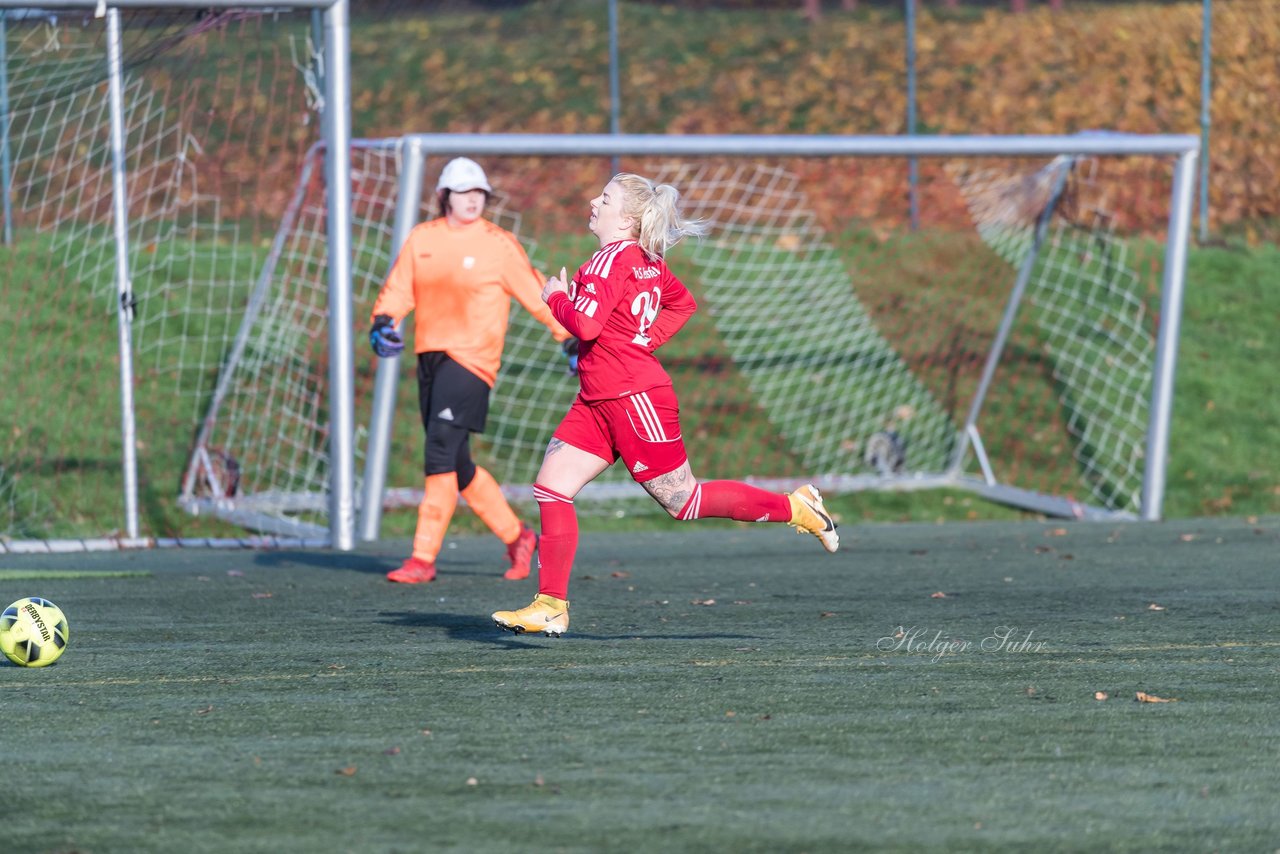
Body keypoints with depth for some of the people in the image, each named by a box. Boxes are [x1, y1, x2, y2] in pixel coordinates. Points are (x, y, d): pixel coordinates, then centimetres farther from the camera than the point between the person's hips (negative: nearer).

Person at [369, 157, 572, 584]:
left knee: (441, 452, -16)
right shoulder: (421, 239, 9)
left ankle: (423, 557, -16)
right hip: (430, 355, 6)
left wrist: (570, 338, 1)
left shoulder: (499, 244, -3)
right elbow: (398, 288, 9)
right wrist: (383, 322, -11)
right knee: (457, 464, 9)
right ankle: (515, 535, 26)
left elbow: (537, 295, 1)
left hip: (472, 359, -6)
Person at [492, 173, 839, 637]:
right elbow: (684, 302, 27)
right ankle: (551, 606, 0)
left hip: (634, 398, -10)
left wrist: (557, 298, -6)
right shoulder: (646, 261, 12)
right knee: (551, 485, 1)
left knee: (683, 501, -2)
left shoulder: (612, 259, -16)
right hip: (598, 402, 10)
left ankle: (794, 507, 9)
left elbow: (585, 325, -26)